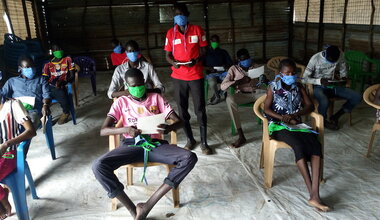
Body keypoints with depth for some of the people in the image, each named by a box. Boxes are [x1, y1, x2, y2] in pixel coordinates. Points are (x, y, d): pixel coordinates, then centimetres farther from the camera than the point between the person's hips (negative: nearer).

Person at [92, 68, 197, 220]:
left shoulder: (156, 98, 10)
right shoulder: (121, 102, 9)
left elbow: (179, 121, 4)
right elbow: (103, 130, -1)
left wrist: (168, 128, -22)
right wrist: (125, 130, -23)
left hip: (155, 144, 1)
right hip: (131, 145, 0)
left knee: (190, 158, -26)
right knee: (98, 166, -28)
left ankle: (148, 205, -24)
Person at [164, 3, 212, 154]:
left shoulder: (197, 30, 0)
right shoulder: (170, 33, 4)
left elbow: (203, 51, 3)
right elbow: (168, 55, 7)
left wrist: (196, 61, -18)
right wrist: (173, 62, -16)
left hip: (196, 76, -2)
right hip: (178, 77, 2)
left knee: (200, 109, 0)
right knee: (182, 109, 8)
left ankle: (203, 142, 10)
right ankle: (190, 139, 24)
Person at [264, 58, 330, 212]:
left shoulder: (299, 87, 14)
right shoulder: (273, 87, 5)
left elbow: (310, 106, 8)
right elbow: (266, 109, -1)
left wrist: (295, 115, -10)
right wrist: (283, 118, -16)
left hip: (296, 123, 4)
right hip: (279, 126, -3)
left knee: (316, 145, -28)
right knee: (299, 145, -34)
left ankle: (315, 195, -35)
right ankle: (312, 194, -33)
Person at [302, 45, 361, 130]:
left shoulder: (340, 55, -8)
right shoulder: (315, 59, -19)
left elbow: (343, 70, 10)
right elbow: (305, 78, -17)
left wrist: (344, 77, -12)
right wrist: (319, 81, -32)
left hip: (333, 85, 5)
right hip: (318, 87, -5)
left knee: (357, 97, -13)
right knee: (324, 102, -37)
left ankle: (335, 117, 4)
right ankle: (324, 120, -2)